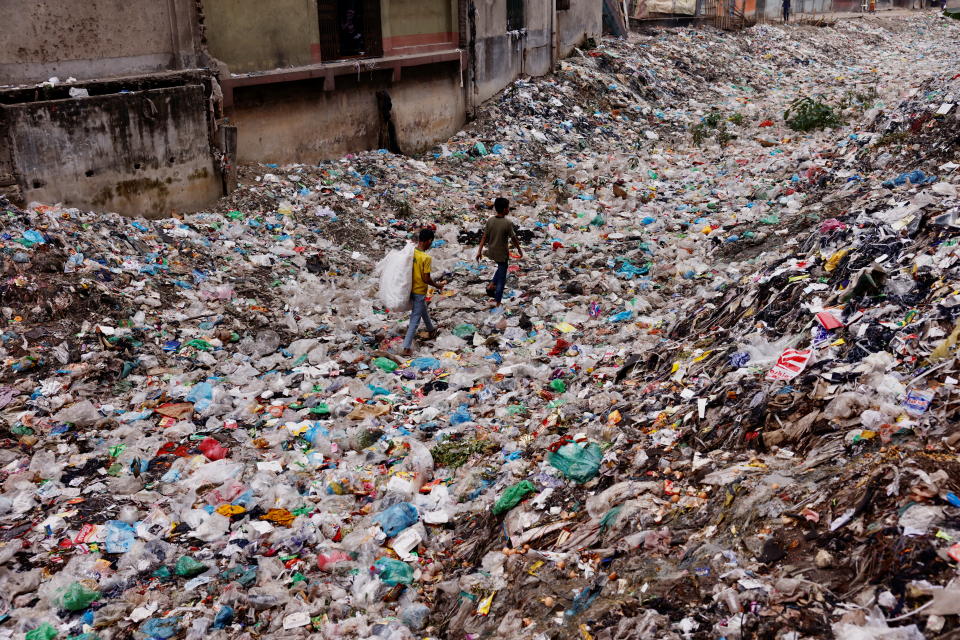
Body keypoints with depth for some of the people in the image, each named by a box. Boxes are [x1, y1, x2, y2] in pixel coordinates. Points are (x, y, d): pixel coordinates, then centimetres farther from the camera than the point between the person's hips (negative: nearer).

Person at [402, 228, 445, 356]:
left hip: (410, 288, 8)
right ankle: (406, 348, 0)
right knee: (415, 319, 0)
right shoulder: (426, 258, -25)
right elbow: (426, 279, -22)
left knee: (423, 310, 30)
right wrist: (437, 285, -5)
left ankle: (432, 330, 53)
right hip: (419, 291, -8)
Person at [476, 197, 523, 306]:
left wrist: (479, 251, 3)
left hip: (491, 252, 5)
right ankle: (498, 303, 12)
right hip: (502, 254, -5)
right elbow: (514, 239, -12)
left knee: (501, 268, 33)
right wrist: (519, 250, 4)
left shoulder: (490, 221, -6)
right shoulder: (508, 223, -21)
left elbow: (484, 237, -3)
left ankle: (491, 285, 19)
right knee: (501, 279, 8)